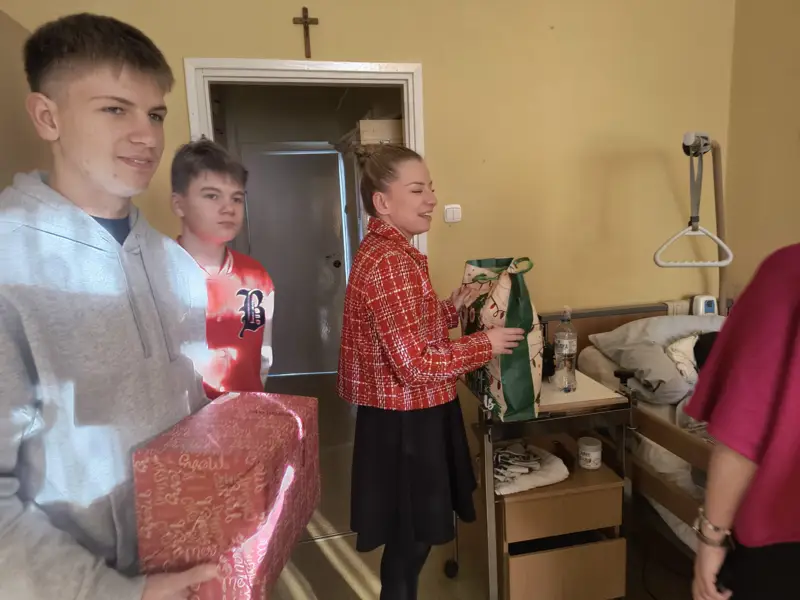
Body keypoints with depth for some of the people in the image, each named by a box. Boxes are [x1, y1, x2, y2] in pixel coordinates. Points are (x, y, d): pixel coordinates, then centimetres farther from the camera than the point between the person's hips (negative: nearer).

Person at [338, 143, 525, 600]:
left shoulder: (388, 251, 8)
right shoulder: (388, 261, -25)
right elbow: (415, 363, -27)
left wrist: (452, 308, 4)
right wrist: (486, 344, -17)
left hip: (410, 413, 10)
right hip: (406, 421, -10)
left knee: (413, 532, 25)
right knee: (410, 536, 11)